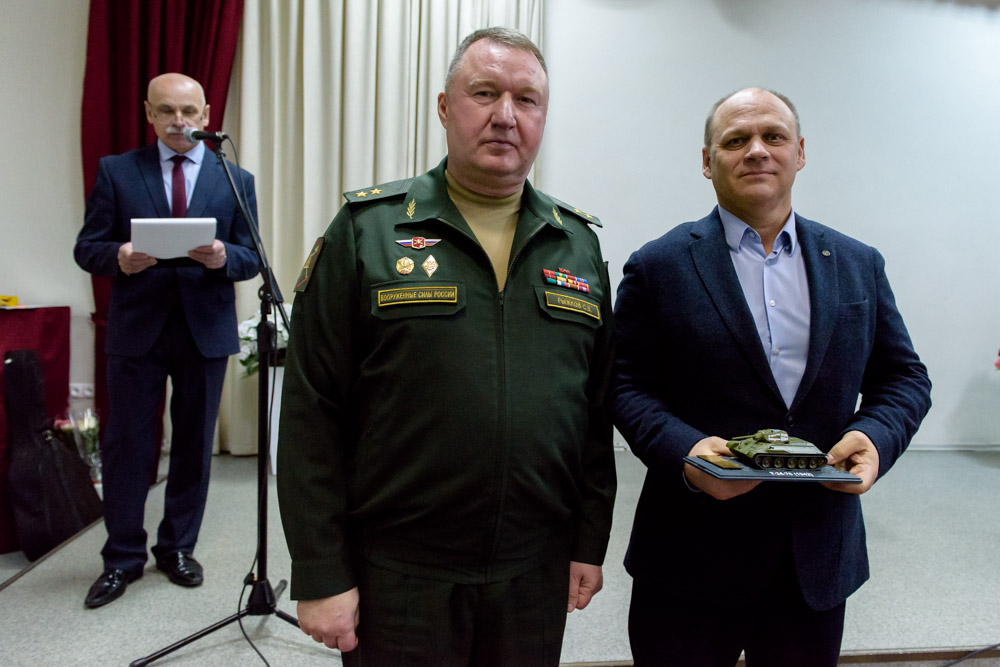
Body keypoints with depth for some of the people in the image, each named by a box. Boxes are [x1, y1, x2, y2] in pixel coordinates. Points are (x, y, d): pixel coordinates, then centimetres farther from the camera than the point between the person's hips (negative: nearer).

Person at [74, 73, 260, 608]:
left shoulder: (235, 179, 7)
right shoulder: (116, 171, 5)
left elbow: (251, 258, 3)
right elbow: (87, 248, 3)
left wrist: (223, 257, -19)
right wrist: (118, 258, -19)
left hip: (206, 328, 1)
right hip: (136, 328, 0)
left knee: (194, 444, 10)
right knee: (126, 444, 5)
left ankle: (178, 548, 27)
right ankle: (123, 557, 22)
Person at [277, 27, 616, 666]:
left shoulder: (580, 244, 4)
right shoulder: (366, 230, -6)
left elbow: (598, 408, 7)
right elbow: (312, 415, -7)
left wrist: (590, 543, 6)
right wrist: (321, 575, -8)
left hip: (537, 577, 3)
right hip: (397, 577, -2)